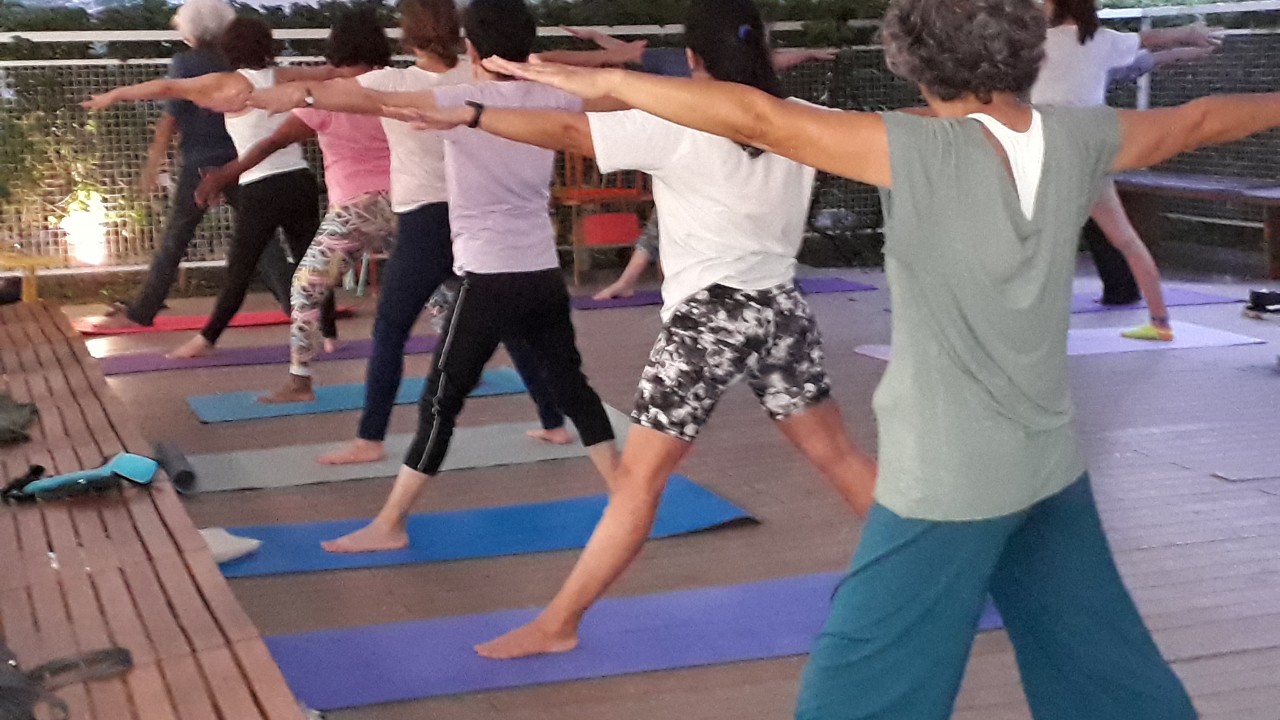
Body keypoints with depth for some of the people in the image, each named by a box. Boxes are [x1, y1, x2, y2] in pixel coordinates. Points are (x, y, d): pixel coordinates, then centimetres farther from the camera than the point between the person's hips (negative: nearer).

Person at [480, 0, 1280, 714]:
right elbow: (1192, 122, 17)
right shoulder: (1078, 140, -2)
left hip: (947, 480, -6)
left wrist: (608, 80, -17)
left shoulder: (923, 154, -20)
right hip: (1050, 465, 6)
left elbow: (757, 119, -24)